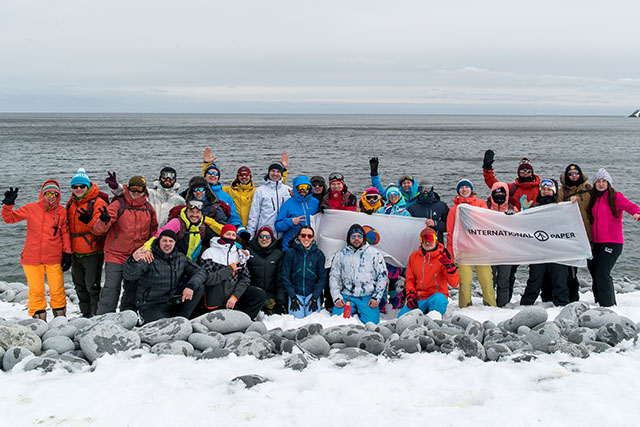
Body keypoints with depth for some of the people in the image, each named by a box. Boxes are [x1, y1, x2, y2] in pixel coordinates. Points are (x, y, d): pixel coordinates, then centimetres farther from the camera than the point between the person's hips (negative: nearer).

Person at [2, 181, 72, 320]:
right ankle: (39, 319, 15)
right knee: (36, 291, 2)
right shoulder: (31, 208, 0)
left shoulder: (61, 211, 2)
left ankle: (60, 318, 20)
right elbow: (10, 218, 6)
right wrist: (8, 204, -11)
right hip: (32, 258, 0)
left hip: (54, 259, 0)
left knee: (57, 290, 3)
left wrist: (67, 253, 5)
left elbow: (65, 233, 9)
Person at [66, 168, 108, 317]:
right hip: (76, 252, 8)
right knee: (80, 286, 15)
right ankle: (85, 314, 27)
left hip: (93, 252, -8)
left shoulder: (97, 203, -10)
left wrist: (89, 221, -36)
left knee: (92, 285, -6)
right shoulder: (71, 203, 12)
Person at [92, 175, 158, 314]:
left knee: (132, 290, 12)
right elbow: (98, 230, -12)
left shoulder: (149, 209, 6)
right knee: (111, 289, -10)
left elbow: (153, 231, 22)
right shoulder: (118, 205, -7)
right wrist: (104, 221, -33)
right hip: (116, 255, -4)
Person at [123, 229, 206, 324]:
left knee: (198, 288, -10)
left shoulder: (180, 258, 6)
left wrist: (191, 286, -20)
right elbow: (128, 276, -24)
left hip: (172, 301, 5)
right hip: (151, 306, -5)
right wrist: (133, 260, -46)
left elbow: (200, 272, 1)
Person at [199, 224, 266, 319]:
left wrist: (235, 296, -11)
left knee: (261, 295, -18)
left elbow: (245, 278, 5)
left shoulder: (239, 254, 13)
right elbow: (207, 279, -11)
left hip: (234, 291, 5)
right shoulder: (209, 253, -1)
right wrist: (230, 269, -9)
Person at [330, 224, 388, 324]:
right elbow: (334, 277, 12)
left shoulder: (374, 253, 7)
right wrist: (336, 298, 0)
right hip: (346, 296, 1)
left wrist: (376, 297, -2)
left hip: (368, 297, -1)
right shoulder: (341, 255, 11)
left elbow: (383, 276, 7)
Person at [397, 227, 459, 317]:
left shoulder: (442, 257, -3)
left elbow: (454, 283, -9)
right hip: (418, 300, 3)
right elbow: (409, 279, 17)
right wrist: (410, 295, 0)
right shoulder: (414, 256, 9)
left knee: (438, 300, -39)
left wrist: (450, 265, -25)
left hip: (437, 295, -3)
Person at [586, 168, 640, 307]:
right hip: (596, 242, 6)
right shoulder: (594, 198, 14)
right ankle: (599, 303, 23)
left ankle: (607, 305, -5)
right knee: (594, 272, 9)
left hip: (612, 242, -6)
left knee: (602, 274, -14)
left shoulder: (616, 197, -3)